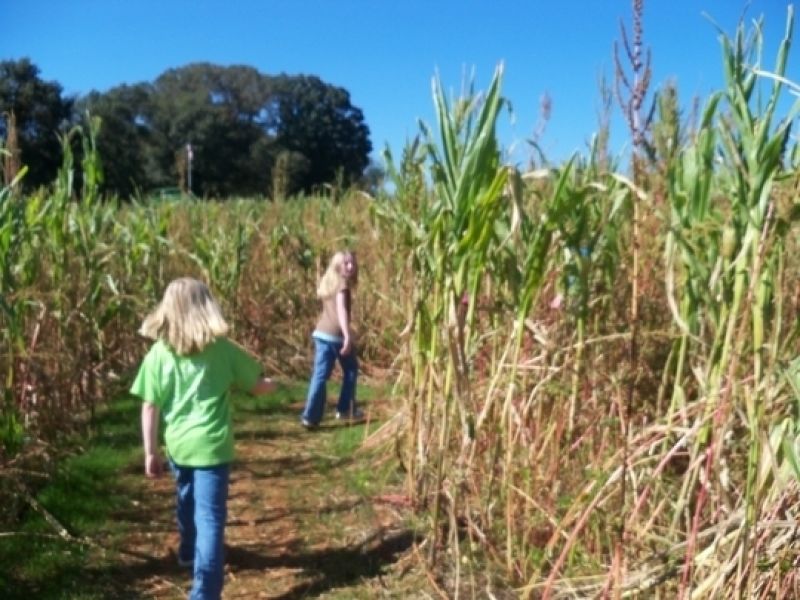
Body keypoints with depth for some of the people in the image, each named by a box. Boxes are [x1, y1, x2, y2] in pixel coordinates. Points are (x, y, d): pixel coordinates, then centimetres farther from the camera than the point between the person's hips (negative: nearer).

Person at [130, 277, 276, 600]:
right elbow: (256, 386, 3)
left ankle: (189, 551, 53)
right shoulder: (223, 349, -8)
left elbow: (150, 407, -5)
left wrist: (150, 452, 5)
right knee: (210, 517, -2)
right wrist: (272, 384, 26)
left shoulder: (159, 353, -6)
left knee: (188, 502, 28)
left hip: (177, 445, 4)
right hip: (211, 445, -3)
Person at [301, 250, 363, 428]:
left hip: (321, 333, 7)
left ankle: (310, 416, -4)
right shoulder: (343, 282, -6)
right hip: (337, 334, -6)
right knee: (350, 370, 15)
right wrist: (348, 335, -27)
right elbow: (341, 309, -19)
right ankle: (345, 409, 21)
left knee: (320, 375, 3)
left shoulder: (327, 281, 19)